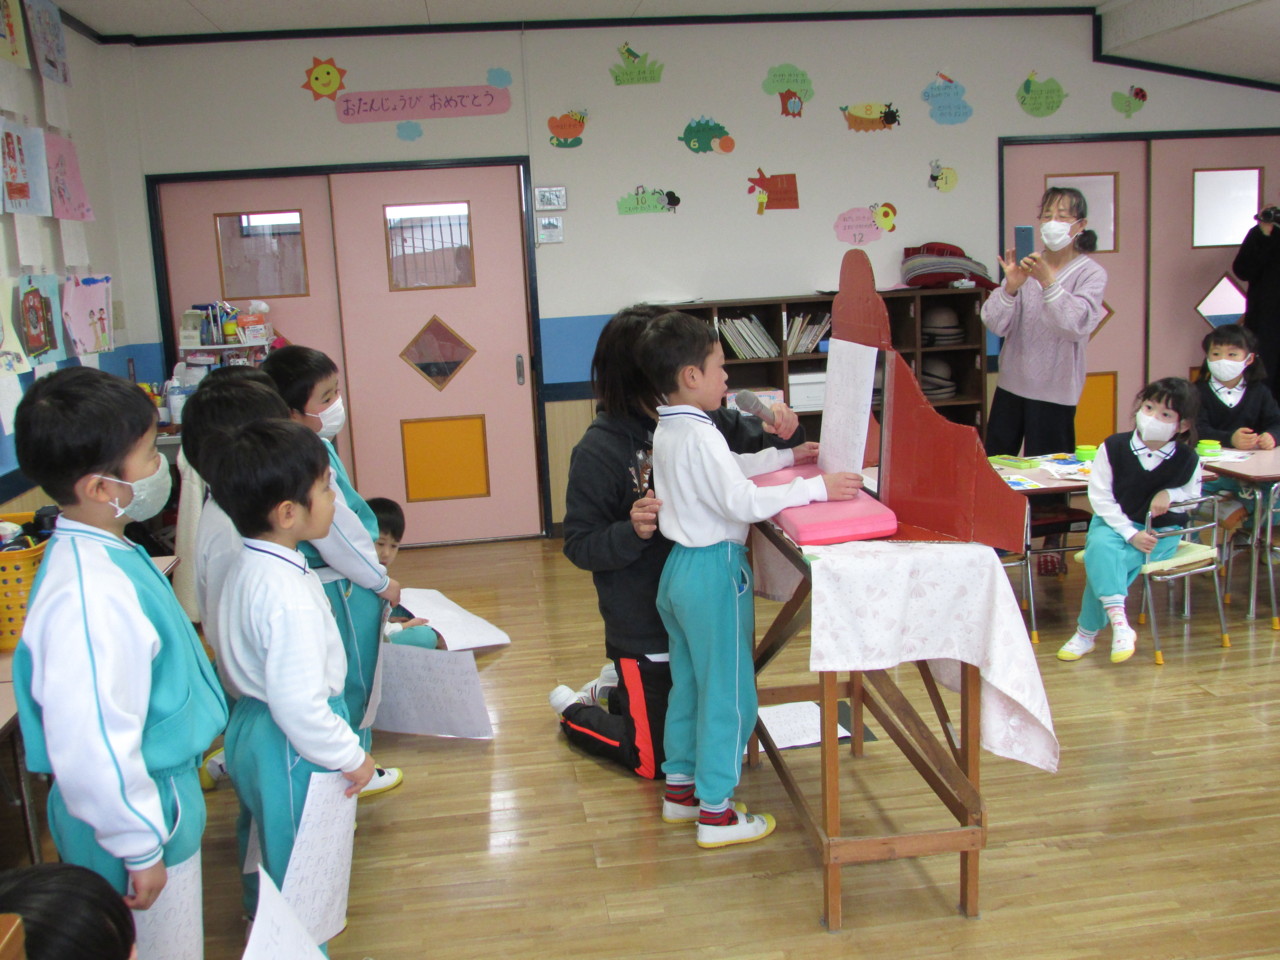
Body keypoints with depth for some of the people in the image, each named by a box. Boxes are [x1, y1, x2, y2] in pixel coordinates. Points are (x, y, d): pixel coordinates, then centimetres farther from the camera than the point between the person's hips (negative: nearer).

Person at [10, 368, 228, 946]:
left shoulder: (104, 552, -2)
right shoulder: (90, 599, -34)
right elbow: (93, 751, -31)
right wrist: (139, 849, -19)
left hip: (165, 791, 9)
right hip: (128, 818, -9)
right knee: (158, 944, 13)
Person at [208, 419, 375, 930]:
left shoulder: (245, 566, -1)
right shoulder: (289, 597, -33)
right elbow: (299, 704, -32)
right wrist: (351, 757, -20)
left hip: (250, 726, 10)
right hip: (289, 748, -10)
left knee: (264, 838, 30)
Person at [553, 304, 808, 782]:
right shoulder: (599, 450, -20)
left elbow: (747, 436, 8)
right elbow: (579, 545, -17)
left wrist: (781, 431, -14)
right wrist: (632, 531, -34)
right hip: (644, 630, -6)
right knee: (657, 759, 11)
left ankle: (617, 687, 46)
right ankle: (574, 709, 35)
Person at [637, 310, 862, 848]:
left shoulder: (667, 431, 9)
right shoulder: (700, 436, -22)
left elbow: (727, 469, 20)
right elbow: (744, 502, -26)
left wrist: (787, 456, 20)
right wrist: (816, 488, -23)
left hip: (678, 567, 10)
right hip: (714, 571, -10)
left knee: (689, 683, 20)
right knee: (728, 692, 1)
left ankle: (679, 785, 32)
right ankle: (716, 813, 10)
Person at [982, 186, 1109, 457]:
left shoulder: (1091, 273, -3)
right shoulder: (1025, 267, 6)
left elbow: (1076, 325, -21)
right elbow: (995, 324, -5)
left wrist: (1047, 281, -32)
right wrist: (1010, 287, -23)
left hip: (1054, 391, -3)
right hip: (1011, 384, 3)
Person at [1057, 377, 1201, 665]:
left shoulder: (1187, 460, -6)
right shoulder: (1113, 447, -10)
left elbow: (1192, 496, 10)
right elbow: (1100, 497, -10)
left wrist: (1170, 494, -15)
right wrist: (1130, 534, -19)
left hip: (1161, 532, 0)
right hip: (1114, 523, 1)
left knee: (1119, 560, -28)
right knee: (1100, 547, -34)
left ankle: (1088, 631, -18)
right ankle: (1119, 623, -40)